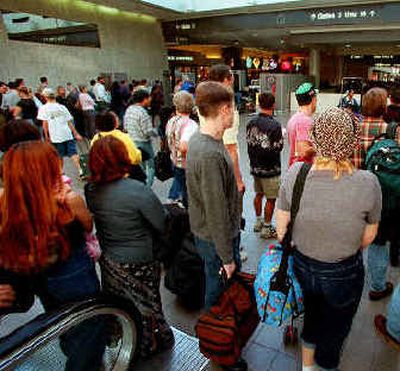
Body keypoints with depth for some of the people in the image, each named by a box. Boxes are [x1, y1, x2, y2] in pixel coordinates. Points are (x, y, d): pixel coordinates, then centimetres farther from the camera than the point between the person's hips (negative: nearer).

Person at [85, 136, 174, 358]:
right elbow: (163, 226, -22)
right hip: (138, 265, -6)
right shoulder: (137, 190, -29)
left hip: (108, 261, 6)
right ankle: (149, 345, 43)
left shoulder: (91, 190, -10)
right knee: (145, 306, 20)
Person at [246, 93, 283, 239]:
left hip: (255, 166, 7)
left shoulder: (251, 123, -1)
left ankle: (258, 222, 35)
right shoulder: (274, 125, -20)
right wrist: (281, 137, 1)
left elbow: (248, 141, 6)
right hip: (270, 168, -6)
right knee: (271, 199, 7)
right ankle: (266, 228, 17)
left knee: (259, 194, 21)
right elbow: (278, 147, -15)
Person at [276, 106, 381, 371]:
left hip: (302, 266, 2)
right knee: (334, 329, 26)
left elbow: (281, 225, -9)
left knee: (311, 314, 31)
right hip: (344, 274, -2)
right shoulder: (368, 183, -23)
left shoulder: (295, 173, -20)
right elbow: (369, 236, -8)